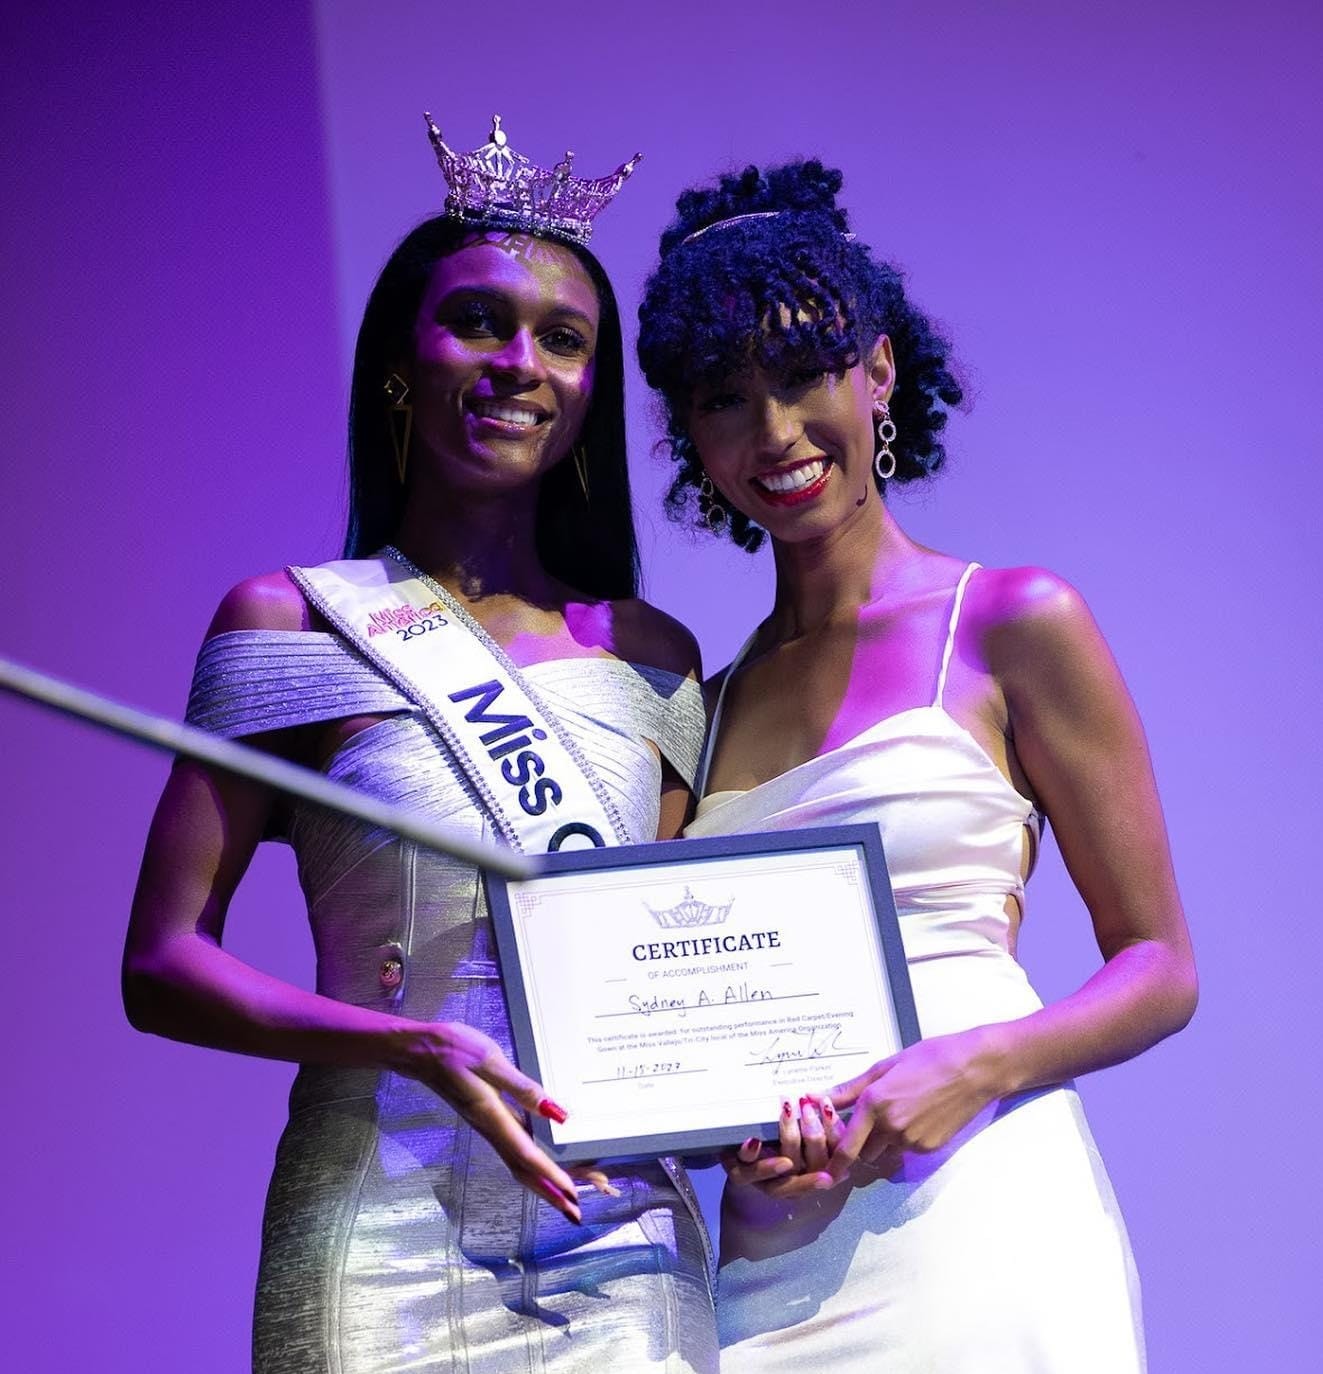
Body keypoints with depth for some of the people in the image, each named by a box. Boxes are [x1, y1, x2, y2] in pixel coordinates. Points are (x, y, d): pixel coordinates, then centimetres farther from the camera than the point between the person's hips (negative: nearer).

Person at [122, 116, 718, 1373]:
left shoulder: (654, 657, 11)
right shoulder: (289, 621, 1)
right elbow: (161, 964, -4)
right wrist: (416, 1049, -19)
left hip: (625, 1253, 3)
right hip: (388, 1253, -3)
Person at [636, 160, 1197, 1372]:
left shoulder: (1014, 625, 1)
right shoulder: (708, 700, 13)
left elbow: (1160, 967, 1)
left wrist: (974, 1066, -15)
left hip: (976, 1218, -4)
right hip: (765, 1255, 4)